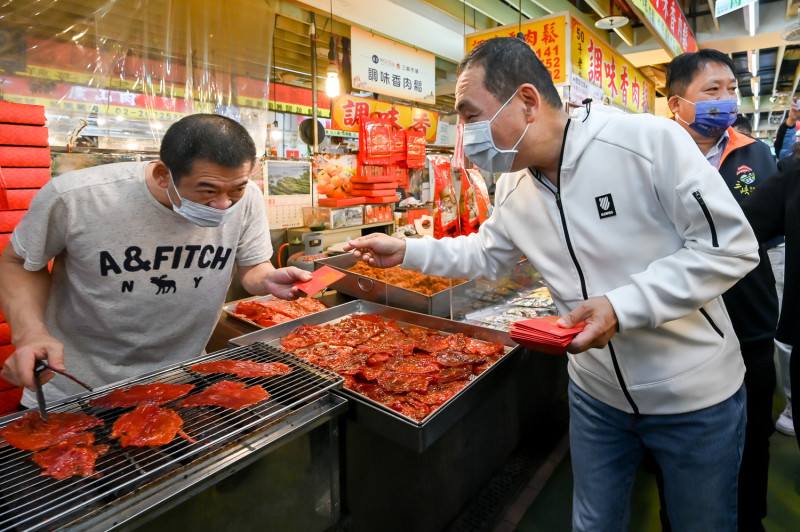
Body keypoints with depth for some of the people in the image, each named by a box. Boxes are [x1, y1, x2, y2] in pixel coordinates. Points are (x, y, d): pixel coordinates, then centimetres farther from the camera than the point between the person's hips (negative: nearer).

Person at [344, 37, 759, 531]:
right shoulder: (512, 186, -4)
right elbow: (488, 253, 11)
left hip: (696, 396, -3)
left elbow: (733, 246, -19)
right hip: (596, 393, 4)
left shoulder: (651, 140, -21)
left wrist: (623, 306, -29)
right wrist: (407, 250, 3)